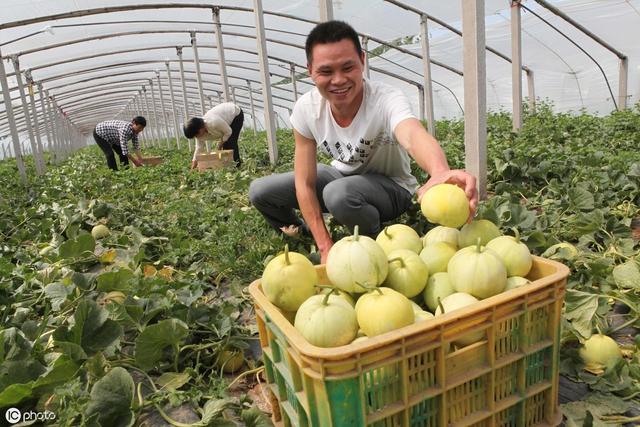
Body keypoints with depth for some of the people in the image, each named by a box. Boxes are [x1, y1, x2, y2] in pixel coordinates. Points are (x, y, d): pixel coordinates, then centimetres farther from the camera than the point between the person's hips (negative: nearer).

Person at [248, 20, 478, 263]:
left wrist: (441, 173, -79)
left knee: (339, 193, -38)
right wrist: (325, 247, -21)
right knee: (260, 191, -7)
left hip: (390, 186, -4)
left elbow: (414, 137, -55)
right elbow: (305, 184, -16)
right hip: (341, 175, 5)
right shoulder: (305, 109, -19)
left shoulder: (387, 100, -31)